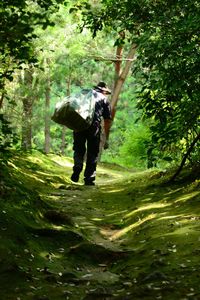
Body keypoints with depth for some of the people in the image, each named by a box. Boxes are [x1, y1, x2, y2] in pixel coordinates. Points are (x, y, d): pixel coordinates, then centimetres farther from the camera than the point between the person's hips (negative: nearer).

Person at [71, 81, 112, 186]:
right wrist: (106, 139, 16)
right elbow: (107, 120, 13)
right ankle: (89, 179, 7)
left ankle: (77, 170, -5)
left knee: (78, 149, 16)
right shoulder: (104, 99, 17)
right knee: (92, 153, 8)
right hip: (94, 125, -2)